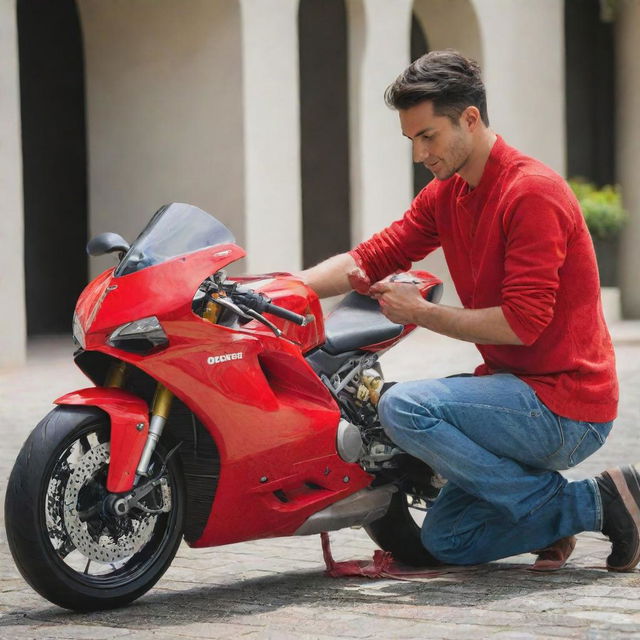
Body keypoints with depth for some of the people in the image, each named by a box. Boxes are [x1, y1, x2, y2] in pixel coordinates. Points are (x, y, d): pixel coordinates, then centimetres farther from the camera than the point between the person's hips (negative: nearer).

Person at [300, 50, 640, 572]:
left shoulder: (531, 191, -19)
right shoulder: (444, 196, 9)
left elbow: (522, 323, -25)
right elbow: (370, 260, 7)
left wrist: (421, 312, -14)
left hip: (564, 405, -10)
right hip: (521, 389, 10)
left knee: (404, 408, -27)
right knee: (445, 541, 14)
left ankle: (571, 503, -15)